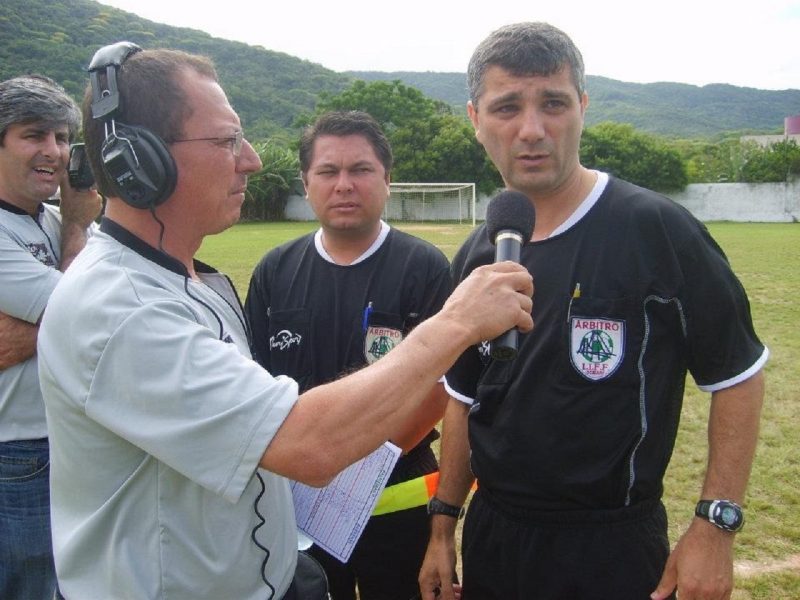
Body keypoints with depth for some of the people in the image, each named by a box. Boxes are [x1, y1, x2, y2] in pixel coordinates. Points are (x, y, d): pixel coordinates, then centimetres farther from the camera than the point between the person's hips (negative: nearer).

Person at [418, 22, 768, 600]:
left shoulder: (655, 229, -15)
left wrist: (716, 526, -12)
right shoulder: (477, 255, 2)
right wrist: (443, 528, 11)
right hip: (491, 537, 5)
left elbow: (738, 376, -8)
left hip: (613, 549, -5)